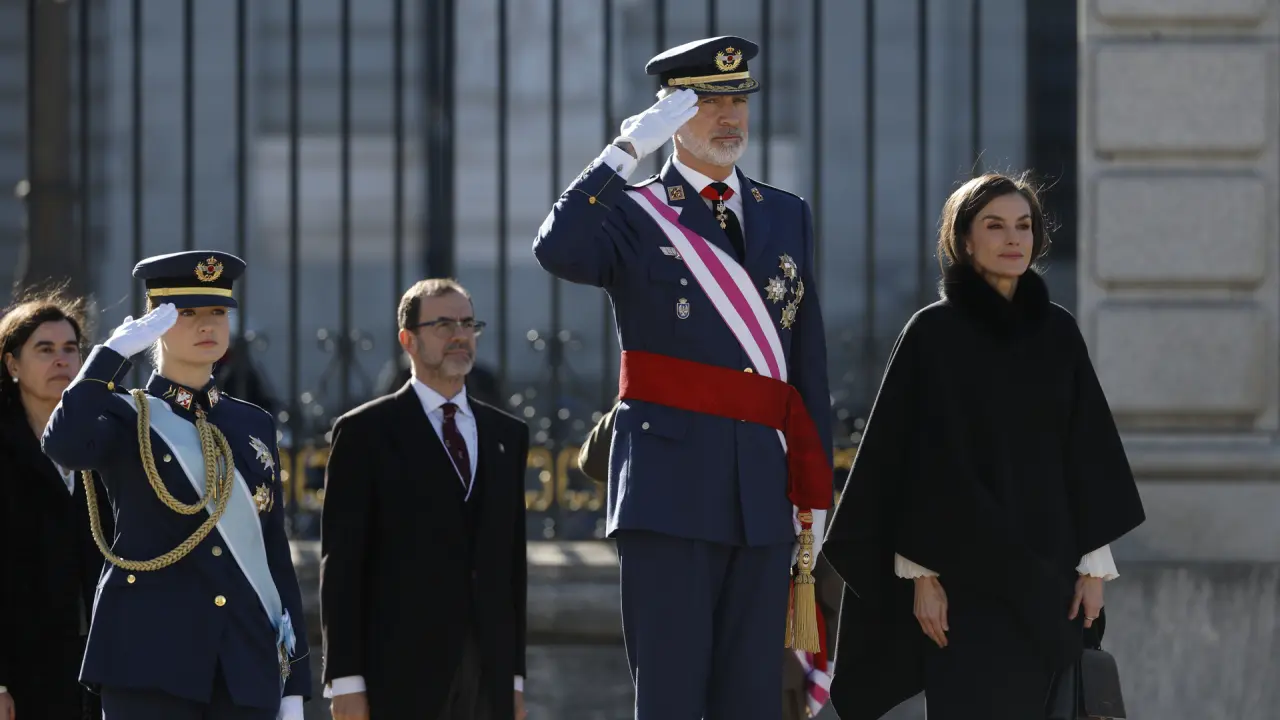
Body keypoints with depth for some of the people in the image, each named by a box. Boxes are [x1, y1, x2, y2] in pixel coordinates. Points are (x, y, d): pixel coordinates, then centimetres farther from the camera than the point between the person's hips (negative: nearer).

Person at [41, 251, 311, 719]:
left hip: (247, 664, 4)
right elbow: (65, 446, -23)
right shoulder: (124, 417, 3)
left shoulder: (255, 426, 16)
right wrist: (114, 351, -13)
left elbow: (276, 552, 15)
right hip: (151, 662, -4)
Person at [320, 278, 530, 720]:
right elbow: (341, 563, -4)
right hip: (399, 672, -5)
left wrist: (514, 674, 13)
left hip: (486, 672, 5)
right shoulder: (365, 433, 0)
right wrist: (345, 681, -10)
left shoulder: (506, 434, 15)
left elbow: (511, 559, 17)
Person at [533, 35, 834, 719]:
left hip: (764, 494, 4)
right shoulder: (632, 213, 2)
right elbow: (557, 251, -22)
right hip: (671, 484, -4)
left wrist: (814, 493, 12)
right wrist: (628, 149, -21)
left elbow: (809, 366, 16)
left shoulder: (788, 217, 15)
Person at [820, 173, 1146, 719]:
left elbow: (1087, 451, 10)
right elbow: (918, 457, -6)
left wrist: (1094, 564, 4)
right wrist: (922, 573, -11)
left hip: (1046, 574, 4)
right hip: (967, 575, -4)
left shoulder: (1058, 332, 9)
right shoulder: (934, 332, -3)